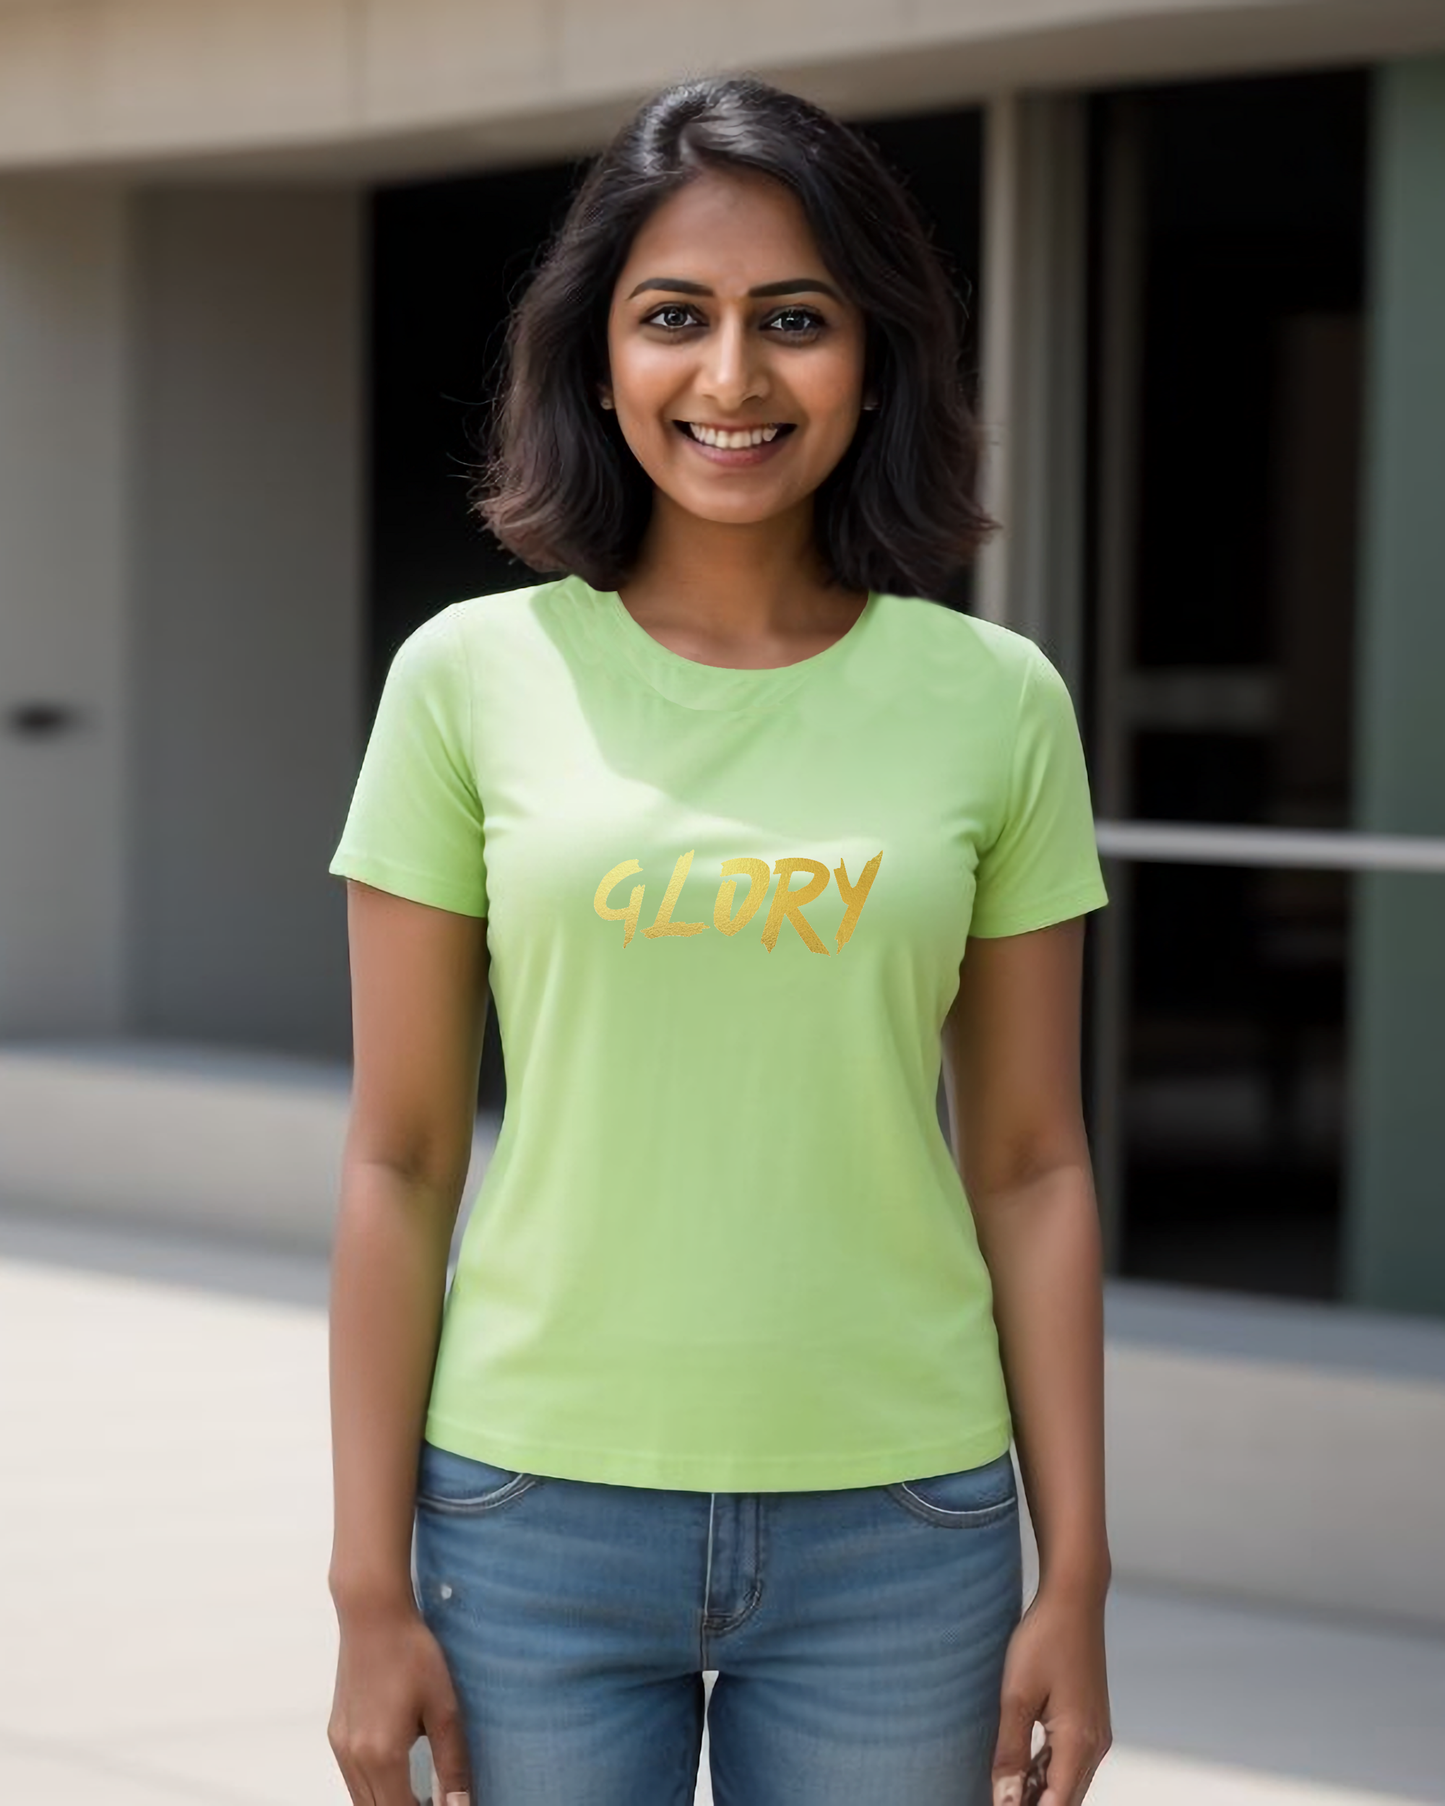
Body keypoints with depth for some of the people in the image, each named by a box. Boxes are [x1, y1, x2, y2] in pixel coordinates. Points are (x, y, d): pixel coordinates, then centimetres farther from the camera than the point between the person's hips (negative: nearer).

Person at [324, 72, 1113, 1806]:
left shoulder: (994, 703, 0)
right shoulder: (475, 677, -2)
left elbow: (1030, 1165, 4)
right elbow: (397, 1160, 0)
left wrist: (1075, 1578, 2)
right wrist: (371, 1584, -2)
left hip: (896, 1529, 1)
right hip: (539, 1517, 0)